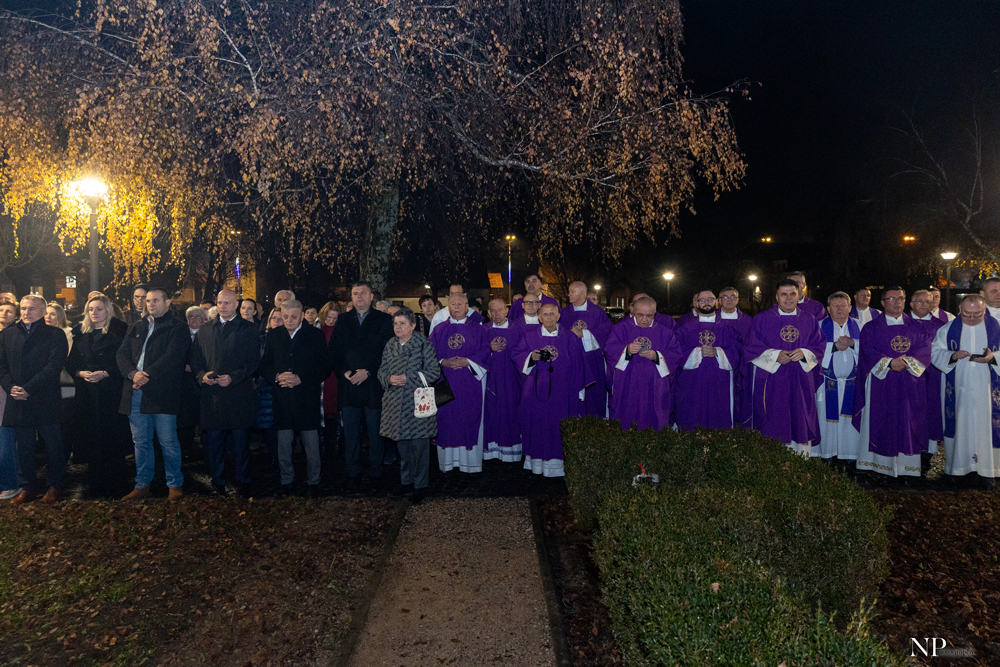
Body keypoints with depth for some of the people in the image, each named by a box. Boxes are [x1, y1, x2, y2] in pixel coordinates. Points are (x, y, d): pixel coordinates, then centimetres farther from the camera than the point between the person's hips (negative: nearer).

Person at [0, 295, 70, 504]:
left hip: (46, 402, -4)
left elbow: (54, 366, -11)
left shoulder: (55, 335, -2)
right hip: (18, 401, 4)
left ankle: (53, 487, 17)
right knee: (24, 447, 10)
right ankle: (27, 487, 22)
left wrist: (28, 389, -18)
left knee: (53, 446, 4)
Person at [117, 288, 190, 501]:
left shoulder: (177, 329, 0)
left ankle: (175, 485, 11)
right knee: (141, 442, 12)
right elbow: (122, 353, 9)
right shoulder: (136, 328, 19)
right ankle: (142, 486, 22)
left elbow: (172, 358, -12)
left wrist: (147, 375, -19)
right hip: (136, 393, 6)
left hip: (162, 393, -6)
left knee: (168, 442, -1)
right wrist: (133, 373, -11)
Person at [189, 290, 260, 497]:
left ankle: (243, 484, 14)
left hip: (238, 393, -3)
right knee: (213, 443, 8)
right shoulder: (204, 330, 15)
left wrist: (233, 377, -15)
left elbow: (253, 361, -4)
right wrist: (202, 375, -5)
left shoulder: (248, 329, 3)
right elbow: (195, 359, 13)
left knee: (241, 444, 3)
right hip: (211, 395, 3)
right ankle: (218, 484, 19)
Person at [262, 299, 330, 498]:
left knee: (311, 443, 3)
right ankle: (286, 481, 23)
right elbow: (265, 365, 9)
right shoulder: (273, 335, 9)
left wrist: (301, 379, -15)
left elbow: (324, 367, -4)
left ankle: (313, 482, 16)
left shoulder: (315, 335, 1)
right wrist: (277, 376, -11)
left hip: (307, 397, -3)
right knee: (283, 442, 10)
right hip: (282, 397, 3)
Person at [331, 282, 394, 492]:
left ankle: (375, 474, 16)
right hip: (348, 386, 3)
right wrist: (344, 372, -9)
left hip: (373, 386, -3)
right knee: (350, 433, 9)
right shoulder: (343, 321, 13)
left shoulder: (383, 320, 3)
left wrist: (367, 372, -15)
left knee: (375, 433, 4)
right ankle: (351, 473, 21)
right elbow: (334, 352, 7)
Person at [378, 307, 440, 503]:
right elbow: (381, 371, 13)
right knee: (402, 444, 13)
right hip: (396, 404, 5)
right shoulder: (390, 345, 9)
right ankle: (406, 481, 28)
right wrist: (389, 379, -11)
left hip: (418, 402, -5)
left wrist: (408, 378, -17)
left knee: (420, 444, 0)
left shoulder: (424, 344, -7)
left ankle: (420, 485, 14)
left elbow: (434, 371, -11)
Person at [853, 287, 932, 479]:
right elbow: (869, 352, -6)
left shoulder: (916, 328, 12)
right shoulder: (871, 328, 5)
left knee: (908, 425, 3)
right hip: (881, 384, -2)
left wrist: (906, 361, -17)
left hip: (910, 385, 2)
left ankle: (907, 467, 8)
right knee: (881, 425, -1)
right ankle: (879, 466, 4)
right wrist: (889, 363, -20)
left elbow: (924, 350, -1)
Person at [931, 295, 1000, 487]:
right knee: (959, 424, 5)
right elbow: (935, 352, 2)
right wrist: (952, 356, -16)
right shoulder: (948, 329, 3)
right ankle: (958, 466, 16)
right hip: (959, 389, 1)